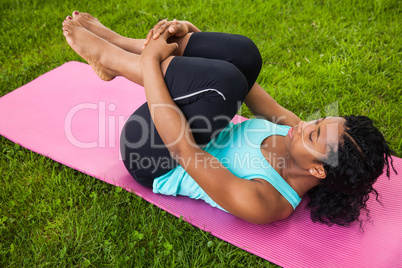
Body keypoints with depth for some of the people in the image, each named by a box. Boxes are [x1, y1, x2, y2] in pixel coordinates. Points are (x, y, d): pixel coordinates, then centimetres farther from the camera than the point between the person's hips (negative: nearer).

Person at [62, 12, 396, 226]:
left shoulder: (261, 203, -33)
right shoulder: (299, 133, -11)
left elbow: (181, 148, -35)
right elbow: (259, 99, -2)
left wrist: (149, 61, -28)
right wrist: (192, 35, -6)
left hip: (153, 162, -7)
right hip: (196, 129, 7)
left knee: (224, 80, -35)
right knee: (241, 52, -13)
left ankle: (108, 55, -10)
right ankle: (115, 41, -4)